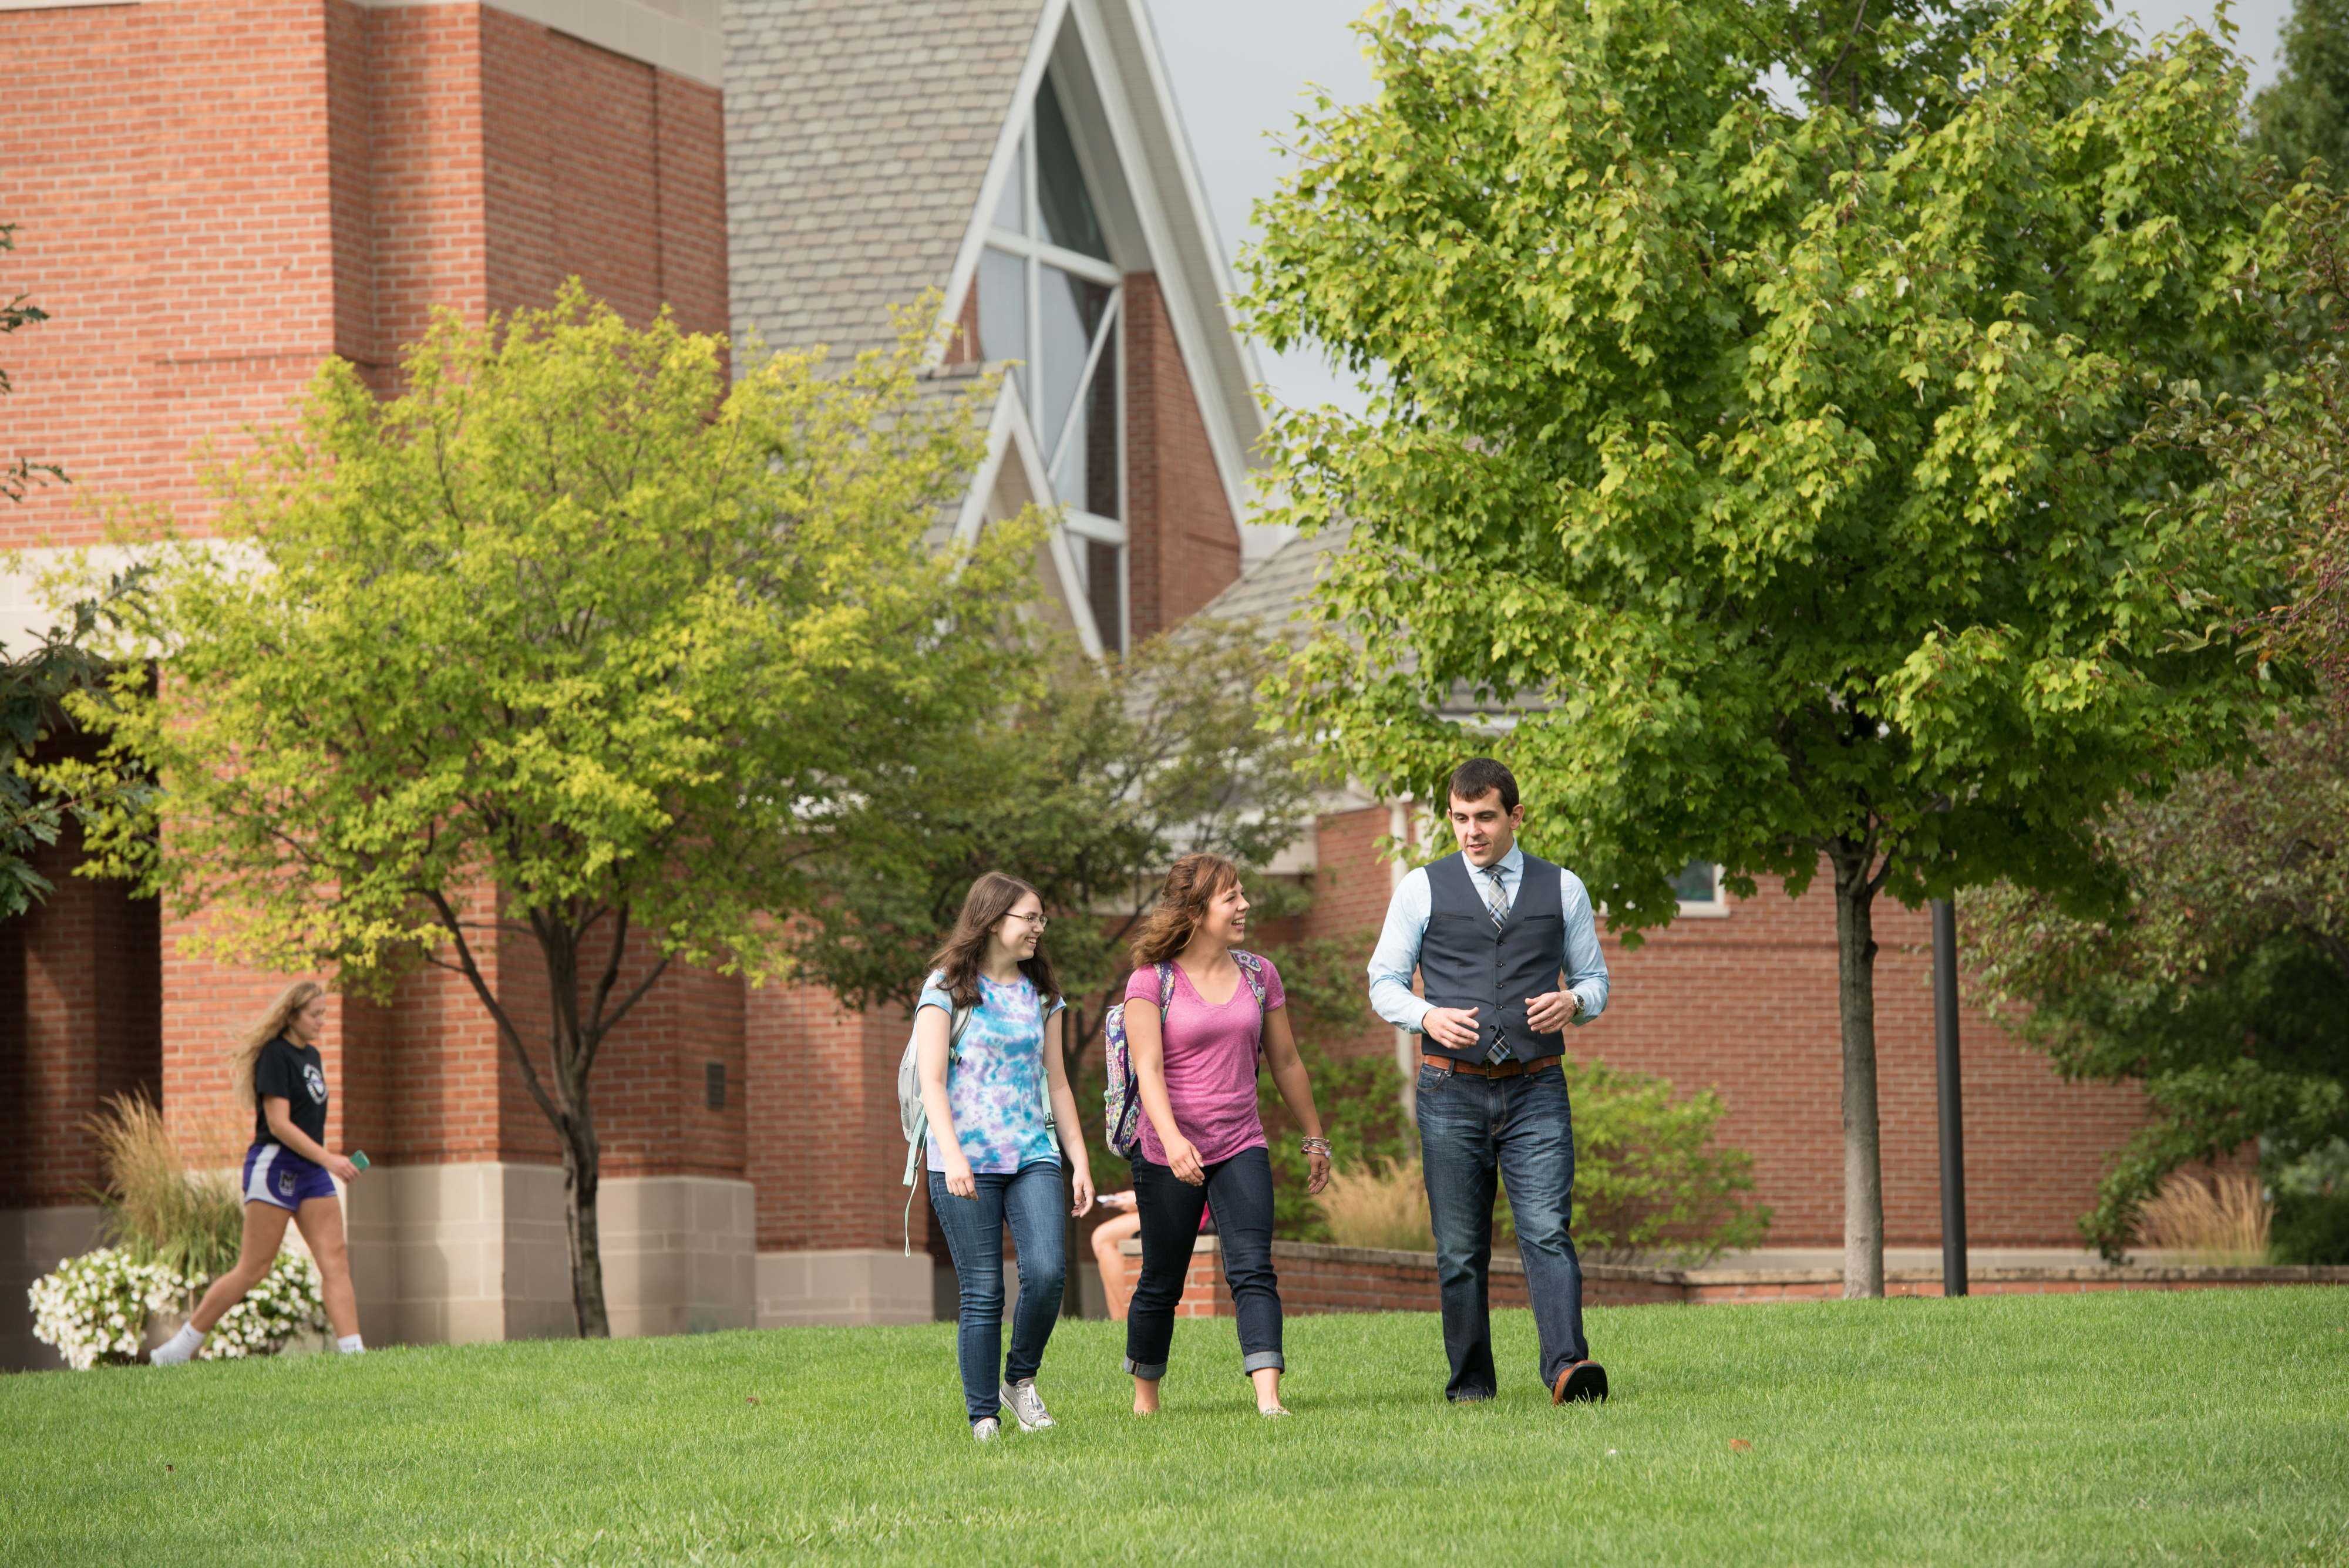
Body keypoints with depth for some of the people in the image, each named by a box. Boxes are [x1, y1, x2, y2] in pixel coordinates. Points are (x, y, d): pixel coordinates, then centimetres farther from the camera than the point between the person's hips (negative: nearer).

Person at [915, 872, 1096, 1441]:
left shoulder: (1041, 994, 16)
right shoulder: (947, 988, 0)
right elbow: (931, 1080, -7)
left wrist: (1080, 1161, 14)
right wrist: (952, 1155, -19)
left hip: (1031, 1154, 4)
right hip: (966, 1163, -4)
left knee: (1047, 1271, -15)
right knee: (982, 1292, -5)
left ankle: (1021, 1378, 8)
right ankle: (984, 1418, 3)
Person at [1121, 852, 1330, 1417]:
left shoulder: (1259, 975, 7)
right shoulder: (1151, 982, -7)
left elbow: (1286, 1062, 16)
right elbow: (1148, 1067, -17)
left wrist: (1315, 1138, 20)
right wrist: (1172, 1138, -32)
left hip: (1241, 1147, 3)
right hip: (1169, 1154, -3)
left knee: (1253, 1269, -15)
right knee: (1162, 1283, 8)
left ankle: (1269, 1396, -25)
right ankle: (1145, 1396, 27)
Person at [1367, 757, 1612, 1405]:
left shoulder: (1563, 889, 9)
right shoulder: (1422, 890, 6)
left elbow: (1594, 980, 15)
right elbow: (1385, 983, 7)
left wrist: (1573, 1001, -9)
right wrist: (1428, 1016, -14)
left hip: (1537, 1091, 0)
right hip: (1452, 1090, 0)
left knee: (1548, 1232, -15)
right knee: (1460, 1249, 2)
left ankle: (1567, 1370, -27)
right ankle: (1470, 1387, 9)